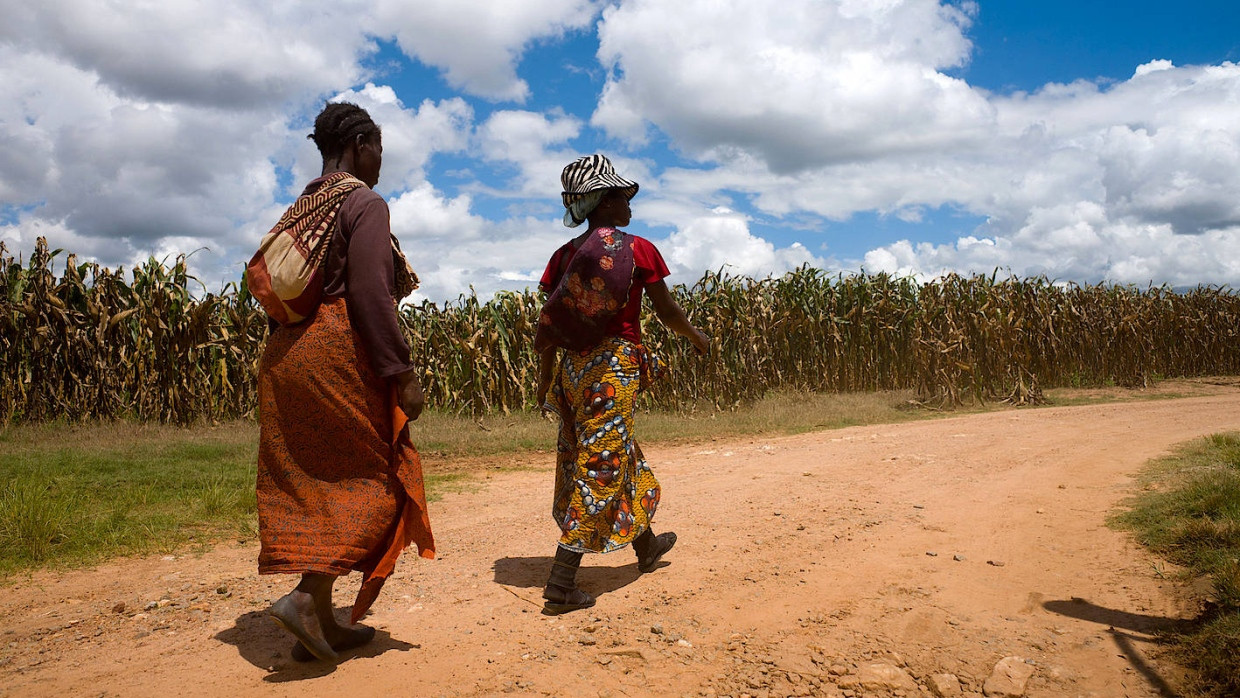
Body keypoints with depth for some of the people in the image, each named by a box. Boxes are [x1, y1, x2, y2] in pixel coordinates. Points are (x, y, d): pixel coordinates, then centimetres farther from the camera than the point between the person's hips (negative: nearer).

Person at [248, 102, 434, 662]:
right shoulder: (365, 203, -7)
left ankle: (321, 623, 16)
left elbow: (272, 288, 17)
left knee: (312, 486, 10)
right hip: (341, 359, -9)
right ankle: (307, 596, -12)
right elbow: (370, 294, -18)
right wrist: (403, 374, -17)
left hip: (286, 361, 9)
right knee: (376, 479, 1)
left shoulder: (300, 211, 19)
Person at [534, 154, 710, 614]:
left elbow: (547, 323, 5)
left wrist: (546, 375, 15)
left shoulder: (565, 255, 7)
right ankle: (560, 587, -5)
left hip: (573, 367, 6)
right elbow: (667, 311, 1)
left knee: (625, 458, 22)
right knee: (600, 468, -3)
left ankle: (645, 545, 43)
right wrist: (697, 336, 19)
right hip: (616, 366, -6)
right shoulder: (638, 249, -6)